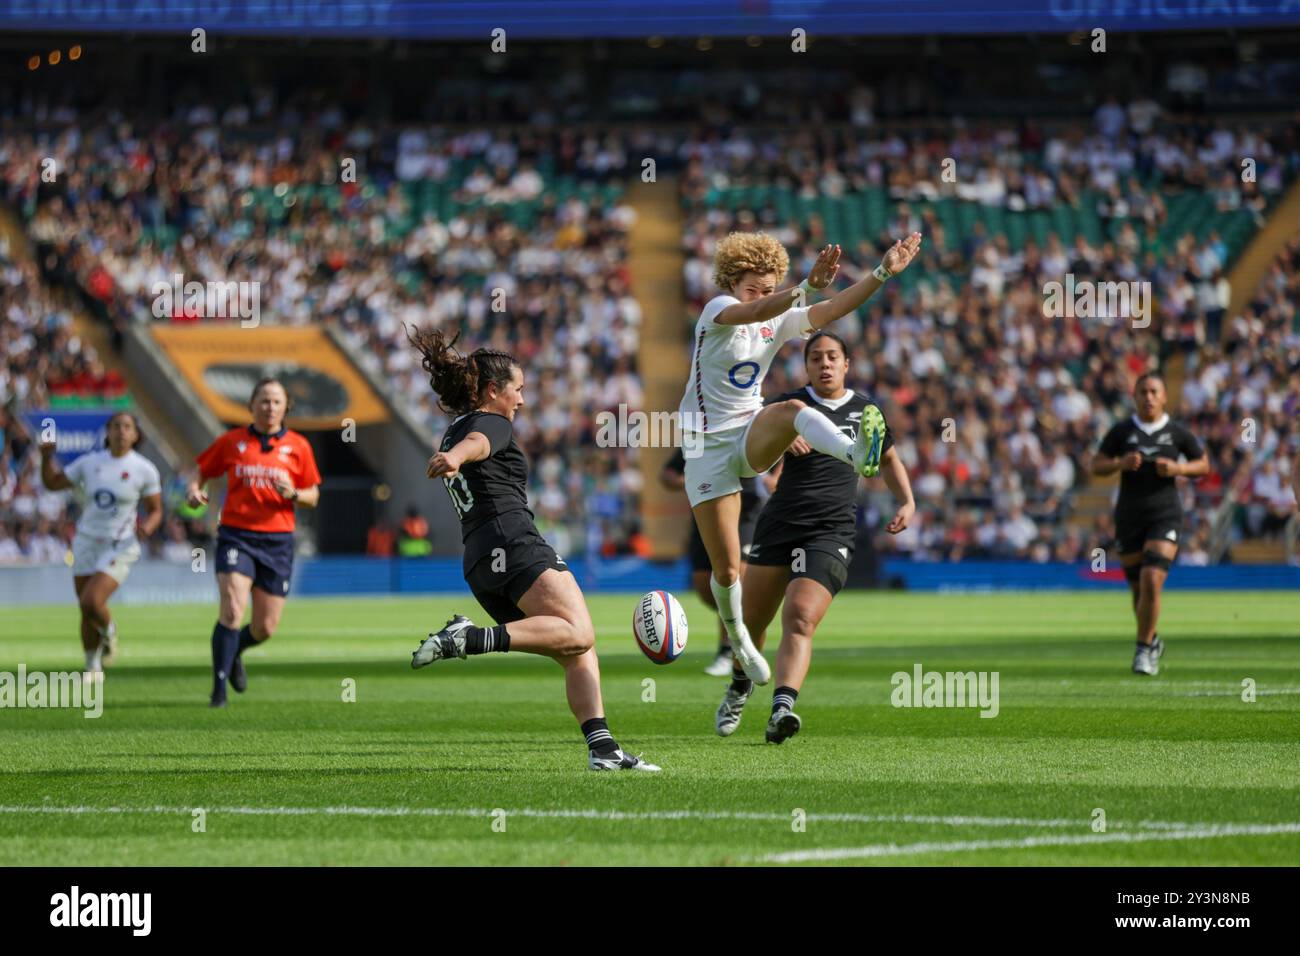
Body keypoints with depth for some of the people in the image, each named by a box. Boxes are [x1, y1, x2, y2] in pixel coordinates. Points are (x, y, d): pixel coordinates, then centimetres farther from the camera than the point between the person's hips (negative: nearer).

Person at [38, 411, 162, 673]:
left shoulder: (144, 470, -6)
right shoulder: (89, 462, 1)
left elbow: (155, 511, 1)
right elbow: (52, 482, 10)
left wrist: (148, 526, -21)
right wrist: (47, 457, -7)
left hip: (120, 547, -4)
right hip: (87, 543, 4)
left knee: (91, 602, -22)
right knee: (86, 612, 7)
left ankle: (109, 631, 11)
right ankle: (93, 667, 26)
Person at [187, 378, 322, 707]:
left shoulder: (298, 446, 5)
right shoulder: (232, 441, 3)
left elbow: (313, 497, 9)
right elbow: (203, 471, 14)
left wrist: (293, 494, -13)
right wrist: (194, 490, -8)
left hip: (277, 542, 2)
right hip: (236, 536, -2)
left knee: (266, 628, 4)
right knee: (232, 610, -21)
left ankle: (235, 653, 39)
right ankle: (219, 689, -13)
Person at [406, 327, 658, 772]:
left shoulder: (450, 436, 28)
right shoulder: (491, 424, 2)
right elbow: (476, 444, -22)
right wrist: (454, 458, -44)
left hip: (477, 563, 9)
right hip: (513, 542, -9)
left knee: (580, 653, 7)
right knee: (578, 634, -26)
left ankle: (602, 748, -10)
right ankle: (471, 638, -38)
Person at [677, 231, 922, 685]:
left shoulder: (780, 322, 4)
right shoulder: (717, 311, -12)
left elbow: (834, 308, -7)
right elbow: (756, 311, -34)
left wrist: (883, 272, -19)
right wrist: (808, 285, -50)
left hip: (754, 436, 3)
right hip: (709, 446, -3)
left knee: (793, 408, -33)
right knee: (727, 570, -3)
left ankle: (857, 454, -62)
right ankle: (737, 638, 25)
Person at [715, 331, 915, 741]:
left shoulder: (864, 409, 11)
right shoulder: (791, 404, 5)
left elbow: (888, 458, 28)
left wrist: (907, 501, 12)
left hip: (831, 533, -1)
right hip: (779, 524, 1)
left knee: (800, 619, -22)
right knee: (752, 621, 10)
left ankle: (782, 708, -36)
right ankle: (740, 688, 41)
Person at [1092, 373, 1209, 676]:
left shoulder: (1177, 433, 1)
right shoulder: (1121, 432, 3)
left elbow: (1203, 465, 10)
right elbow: (1096, 466, 5)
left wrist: (1177, 468, -10)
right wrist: (1120, 463, -15)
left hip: (1165, 516, -2)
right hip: (1129, 517, 2)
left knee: (1152, 582, -20)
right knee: (1138, 589, 9)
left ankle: (1143, 650, -10)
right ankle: (1153, 642, 36)